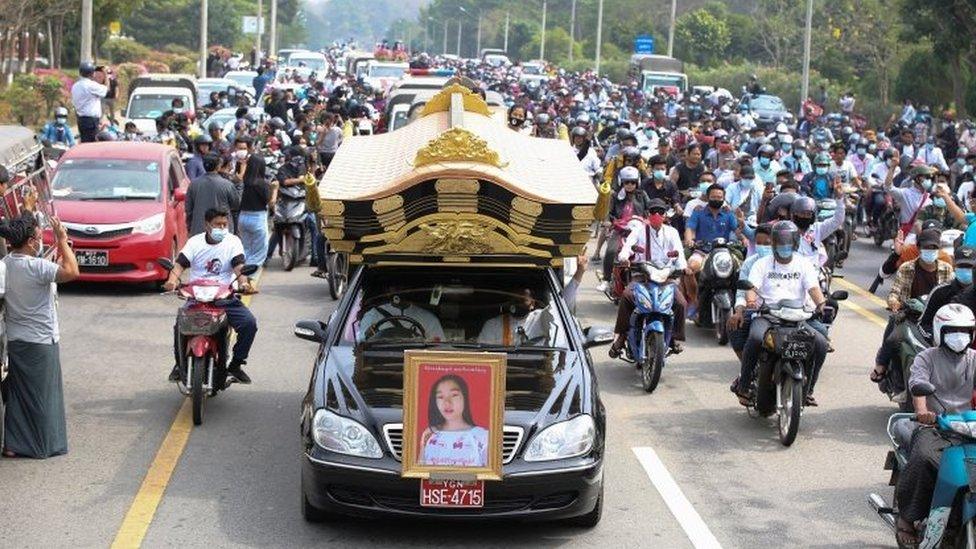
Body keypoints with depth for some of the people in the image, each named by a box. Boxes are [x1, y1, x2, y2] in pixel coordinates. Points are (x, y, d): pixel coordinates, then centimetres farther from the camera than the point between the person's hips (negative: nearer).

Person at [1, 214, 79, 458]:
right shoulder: (36, 267, -23)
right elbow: (72, 272, -28)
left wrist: (58, 255, 12)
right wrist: (62, 241, -19)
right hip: (41, 341, -7)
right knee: (41, 393, 6)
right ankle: (43, 445, 15)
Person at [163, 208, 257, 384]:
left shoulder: (233, 242, 5)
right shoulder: (195, 242, 5)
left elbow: (239, 266, -9)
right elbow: (180, 263, -7)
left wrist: (243, 282, -32)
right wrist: (172, 280, -29)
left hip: (226, 297, 1)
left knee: (249, 323, -20)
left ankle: (236, 364, -1)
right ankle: (180, 363, 2)